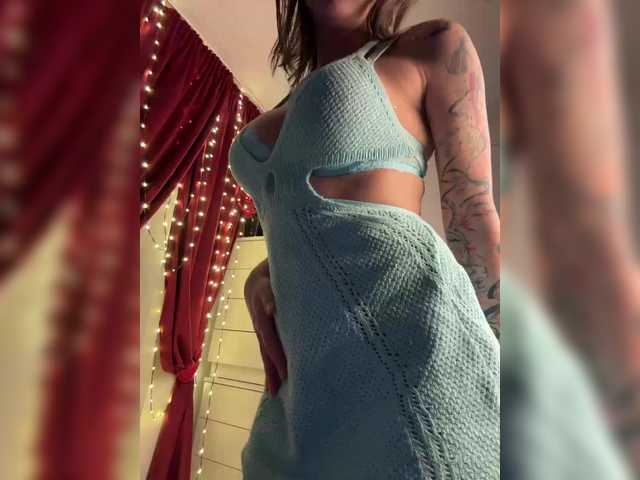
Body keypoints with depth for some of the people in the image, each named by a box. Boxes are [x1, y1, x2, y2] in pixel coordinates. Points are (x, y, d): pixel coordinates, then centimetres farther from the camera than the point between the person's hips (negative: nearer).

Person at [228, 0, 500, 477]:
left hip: (409, 345, -6)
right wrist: (259, 284, 2)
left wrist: (504, 362, 5)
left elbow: (474, 218, 1)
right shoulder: (286, 114, 25)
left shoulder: (436, 48, 8)